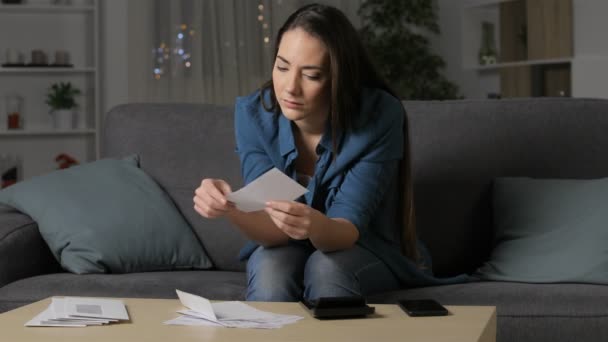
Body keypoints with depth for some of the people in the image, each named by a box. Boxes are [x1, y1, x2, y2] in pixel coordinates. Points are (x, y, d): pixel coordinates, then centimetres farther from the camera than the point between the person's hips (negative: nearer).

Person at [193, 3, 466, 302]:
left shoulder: (379, 116, -25)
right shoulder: (254, 113, -19)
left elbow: (347, 229, -28)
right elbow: (273, 227, -25)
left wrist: (316, 226, -52)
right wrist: (232, 210, -47)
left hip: (365, 252, -1)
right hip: (284, 250, 1)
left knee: (327, 268, -33)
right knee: (271, 269, -32)